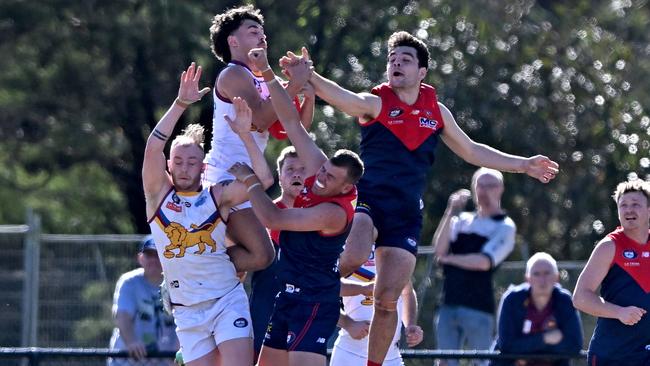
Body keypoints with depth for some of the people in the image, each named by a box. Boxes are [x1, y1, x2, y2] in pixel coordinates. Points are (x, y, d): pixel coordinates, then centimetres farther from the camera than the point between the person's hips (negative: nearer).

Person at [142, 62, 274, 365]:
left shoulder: (218, 196, 2)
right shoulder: (159, 195, 4)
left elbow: (264, 179, -8)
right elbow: (153, 147, -10)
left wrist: (245, 135, -14)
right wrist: (181, 104, -18)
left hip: (228, 300, -2)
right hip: (188, 311, 2)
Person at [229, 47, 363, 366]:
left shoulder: (336, 212, -23)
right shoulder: (319, 168, -1)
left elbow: (273, 219, -22)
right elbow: (291, 121, 0)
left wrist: (249, 180, -11)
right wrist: (267, 73, -7)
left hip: (315, 301, -9)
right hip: (289, 293, 9)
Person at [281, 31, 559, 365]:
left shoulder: (436, 111, 12)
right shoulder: (375, 103, -2)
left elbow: (472, 151, 24)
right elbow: (340, 97, -23)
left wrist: (523, 165, 23)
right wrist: (309, 76, -44)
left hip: (406, 214, 4)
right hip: (367, 199, -4)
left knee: (387, 301, -1)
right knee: (352, 260, -34)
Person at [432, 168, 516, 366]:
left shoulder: (505, 227, 1)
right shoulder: (462, 220, 17)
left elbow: (484, 262, -12)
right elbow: (439, 249, 0)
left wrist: (449, 258, 0)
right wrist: (451, 212, -6)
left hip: (478, 308, -5)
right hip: (449, 305, 5)